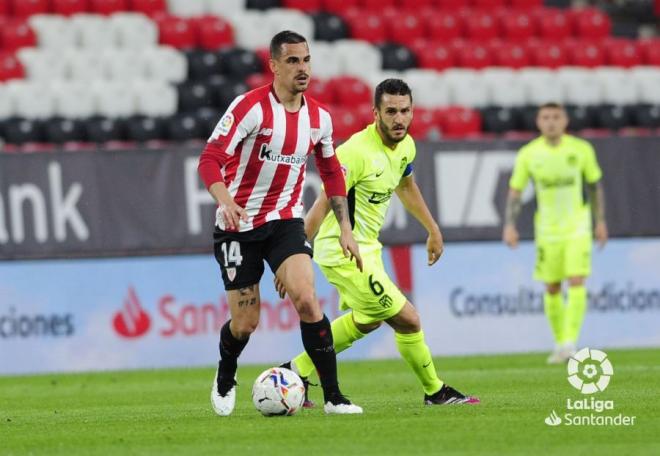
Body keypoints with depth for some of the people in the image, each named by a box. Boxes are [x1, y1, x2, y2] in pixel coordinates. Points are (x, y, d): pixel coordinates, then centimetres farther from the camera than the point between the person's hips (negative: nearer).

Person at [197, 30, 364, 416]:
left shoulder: (318, 117, 1)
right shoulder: (251, 107, -16)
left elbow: (332, 172, 16)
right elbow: (210, 159, -23)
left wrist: (346, 229, 11)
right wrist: (224, 200, -42)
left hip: (285, 221, 3)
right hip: (239, 225, -3)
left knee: (307, 300, -20)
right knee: (246, 323, 1)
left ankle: (333, 396, -15)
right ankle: (225, 379, 35)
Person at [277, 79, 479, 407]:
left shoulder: (405, 146, 1)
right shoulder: (357, 152, -26)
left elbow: (405, 185, 24)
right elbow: (321, 207, -27)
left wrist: (433, 229, 29)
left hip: (366, 247, 10)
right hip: (345, 253, -10)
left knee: (365, 321, 29)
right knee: (408, 321, -5)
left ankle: (296, 372, 34)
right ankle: (436, 392, 14)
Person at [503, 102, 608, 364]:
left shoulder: (581, 149, -4)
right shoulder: (528, 154, -4)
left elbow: (595, 185, 8)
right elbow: (515, 192, 1)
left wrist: (600, 222, 9)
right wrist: (509, 226, -9)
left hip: (578, 227, -1)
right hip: (547, 230, 1)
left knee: (576, 282, -15)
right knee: (552, 288, 5)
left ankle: (569, 343, -17)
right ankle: (559, 343, 21)